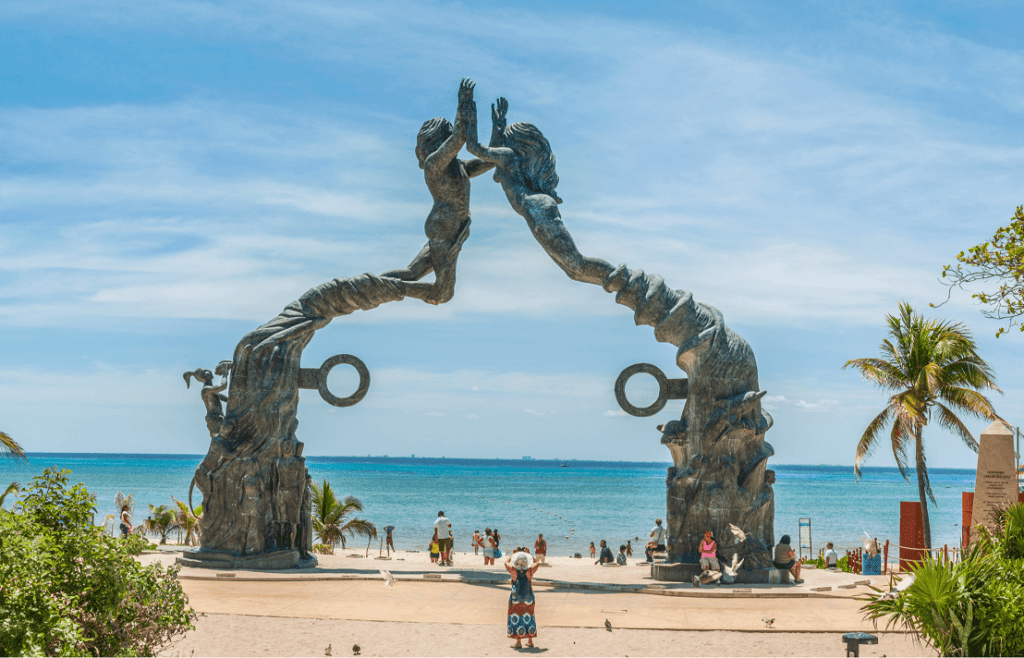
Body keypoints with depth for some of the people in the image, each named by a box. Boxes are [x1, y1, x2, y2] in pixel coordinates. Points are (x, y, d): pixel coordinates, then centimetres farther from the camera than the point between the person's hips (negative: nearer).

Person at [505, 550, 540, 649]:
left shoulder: (514, 571, -13)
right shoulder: (529, 571, -10)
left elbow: (506, 562, 6)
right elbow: (537, 563, 11)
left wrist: (512, 555, 22)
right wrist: (528, 555, 20)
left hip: (516, 600, -2)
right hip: (528, 600, 2)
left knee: (516, 620, 5)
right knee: (528, 619, 15)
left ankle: (518, 642, 4)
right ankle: (530, 641, 21)